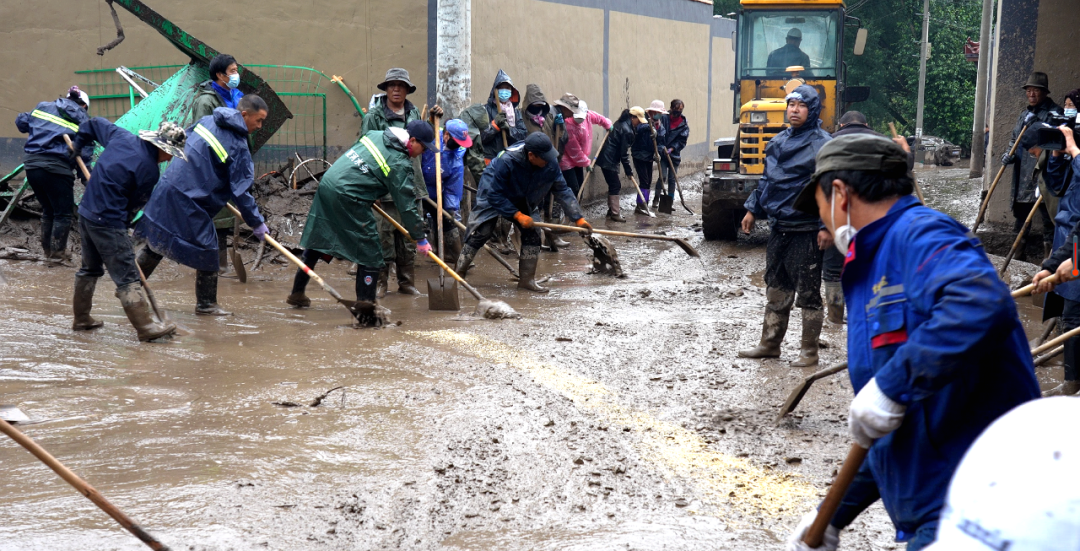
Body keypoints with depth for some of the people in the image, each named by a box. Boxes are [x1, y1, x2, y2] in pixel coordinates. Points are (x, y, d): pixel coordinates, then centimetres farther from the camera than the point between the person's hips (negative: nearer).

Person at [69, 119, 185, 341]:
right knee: (127, 275, -7)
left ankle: (81, 319, 32)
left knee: (90, 268, 22)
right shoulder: (149, 170, -17)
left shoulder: (122, 137, 3)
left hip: (85, 212, 9)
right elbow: (135, 205, -7)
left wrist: (78, 145, 35)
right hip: (108, 223, -9)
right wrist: (123, 225, 9)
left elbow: (95, 123, 18)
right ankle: (145, 327, -6)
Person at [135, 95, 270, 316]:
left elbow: (183, 143, 23)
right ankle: (206, 304, 15)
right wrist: (257, 223, -2)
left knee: (156, 243, 20)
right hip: (189, 204, -8)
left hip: (167, 188, 8)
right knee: (207, 251, 5)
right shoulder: (238, 147, -13)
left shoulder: (207, 121, 8)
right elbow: (241, 192, -12)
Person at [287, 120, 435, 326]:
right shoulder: (400, 164, -8)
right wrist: (420, 239, 1)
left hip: (327, 183, 9)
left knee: (316, 240, 21)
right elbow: (407, 206, -7)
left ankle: (297, 293, 34)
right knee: (371, 254, -1)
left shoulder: (376, 134, 14)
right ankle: (365, 313, -1)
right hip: (348, 199, -9)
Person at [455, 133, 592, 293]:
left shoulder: (551, 163, -25)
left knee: (533, 235, -6)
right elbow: (494, 195, -31)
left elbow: (562, 191, -13)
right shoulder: (506, 161, -39)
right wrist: (517, 215, -33)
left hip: (525, 202, 5)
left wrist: (578, 218, -16)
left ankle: (527, 279, 5)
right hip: (492, 198, -5)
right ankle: (457, 274, 0)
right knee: (480, 233, -12)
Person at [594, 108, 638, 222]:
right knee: (615, 186, -5)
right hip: (609, 161, -10)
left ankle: (612, 211, 21)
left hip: (606, 158, 10)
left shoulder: (620, 124, 13)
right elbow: (624, 153, -16)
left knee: (614, 185, 15)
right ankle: (614, 213, -3)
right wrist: (628, 171, -9)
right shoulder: (627, 131, -17)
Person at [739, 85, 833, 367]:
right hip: (779, 227, 7)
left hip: (806, 230, -7)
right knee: (776, 289, 16)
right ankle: (770, 344, 27)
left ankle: (809, 351, 13)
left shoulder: (822, 144, -11)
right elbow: (766, 179, 20)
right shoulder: (779, 142, 11)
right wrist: (753, 209, 16)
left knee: (808, 293, 3)